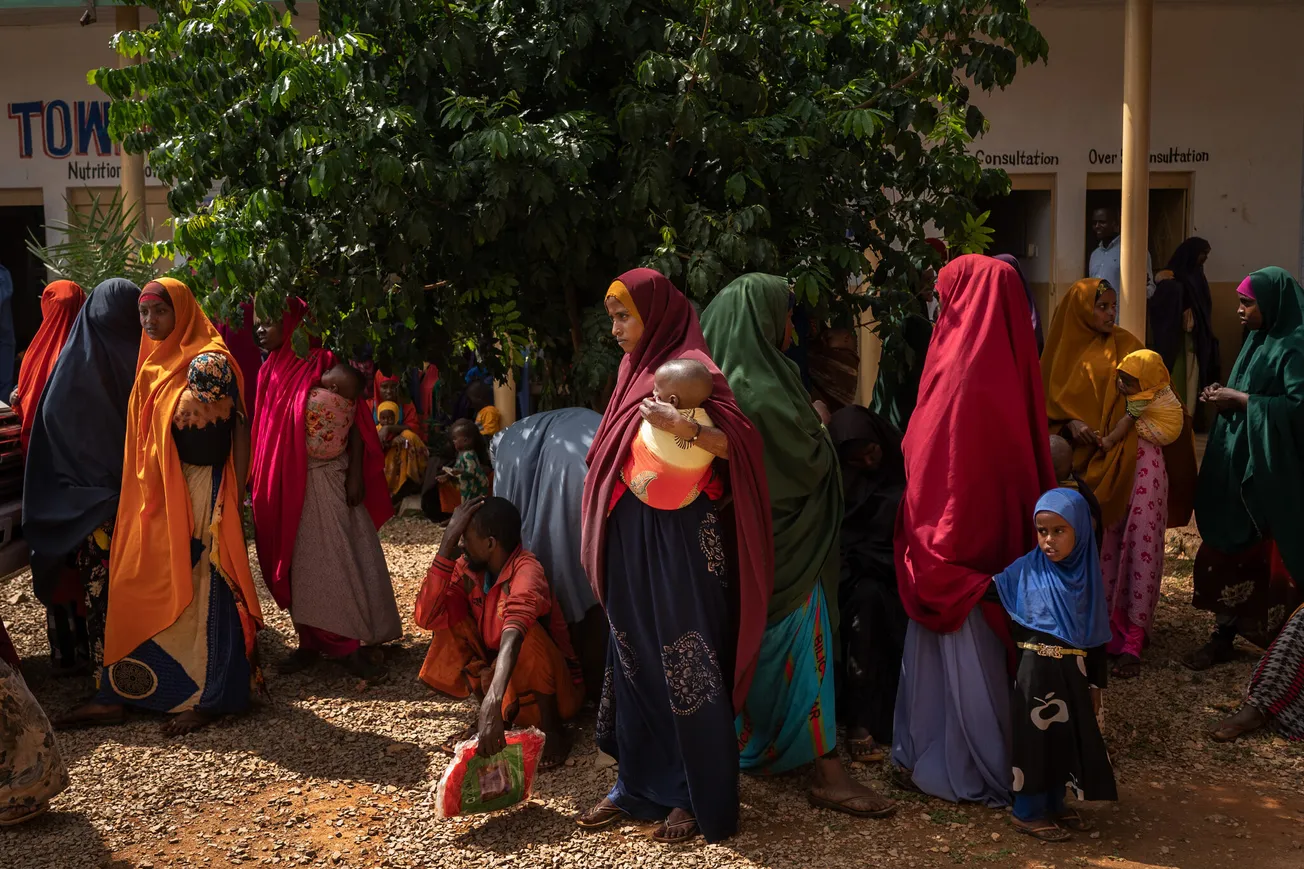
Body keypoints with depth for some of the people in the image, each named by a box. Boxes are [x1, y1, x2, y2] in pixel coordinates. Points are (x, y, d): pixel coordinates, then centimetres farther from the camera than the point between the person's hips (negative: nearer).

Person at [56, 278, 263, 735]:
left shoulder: (210, 361, -11)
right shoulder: (153, 364, 13)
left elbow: (239, 430, -15)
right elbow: (143, 436, 15)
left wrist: (234, 499, -17)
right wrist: (141, 492, 8)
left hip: (201, 493, -8)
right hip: (156, 495, 8)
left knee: (200, 590, -1)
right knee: (138, 588, 10)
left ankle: (208, 697, 9)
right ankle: (120, 695, 18)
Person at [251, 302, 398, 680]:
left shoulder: (324, 364, -9)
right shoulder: (269, 372, 10)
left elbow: (354, 421, -10)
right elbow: (263, 431, 12)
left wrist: (355, 475, -15)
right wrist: (257, 480, 10)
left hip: (325, 479, -6)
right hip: (284, 484, 6)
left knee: (338, 558, -3)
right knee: (298, 560, 9)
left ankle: (355, 643, 4)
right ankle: (312, 642, 18)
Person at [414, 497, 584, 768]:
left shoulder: (526, 570, -28)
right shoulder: (469, 568, -7)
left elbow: (513, 636, -45)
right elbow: (427, 617, -20)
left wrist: (493, 703, -59)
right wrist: (447, 542, -24)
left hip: (556, 691, -6)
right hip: (503, 681, 6)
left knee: (526, 632, -34)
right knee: (449, 620, -11)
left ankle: (552, 729, -12)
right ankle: (506, 714, -1)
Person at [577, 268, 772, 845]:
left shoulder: (692, 367, -11)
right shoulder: (634, 368, 12)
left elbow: (742, 443, -19)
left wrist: (684, 428, -36)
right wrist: (605, 537, 9)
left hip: (679, 539, -7)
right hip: (629, 539, 8)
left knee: (685, 662, 1)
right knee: (634, 659, 13)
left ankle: (700, 797, 14)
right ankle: (638, 785, 25)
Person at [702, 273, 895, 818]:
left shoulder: (720, 380, 3)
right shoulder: (763, 390, -24)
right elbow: (812, 460, -17)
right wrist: (821, 435, 3)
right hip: (781, 542, -9)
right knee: (804, 641, -2)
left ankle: (755, 741, 32)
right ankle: (825, 772, 4)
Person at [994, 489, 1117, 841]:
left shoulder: (1087, 574, 3)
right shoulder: (1026, 570, -6)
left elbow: (1096, 635, 8)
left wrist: (1095, 683, 9)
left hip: (1073, 673, 4)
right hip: (1037, 672, -4)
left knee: (1069, 737, 13)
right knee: (1036, 738, 3)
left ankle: (1054, 805, 32)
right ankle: (1028, 813, 17)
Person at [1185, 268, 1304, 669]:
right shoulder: (1259, 341, 13)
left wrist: (1239, 399, -20)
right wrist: (1225, 396, 0)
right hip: (1241, 467, 9)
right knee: (1230, 552, 11)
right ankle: (1224, 636, 19)